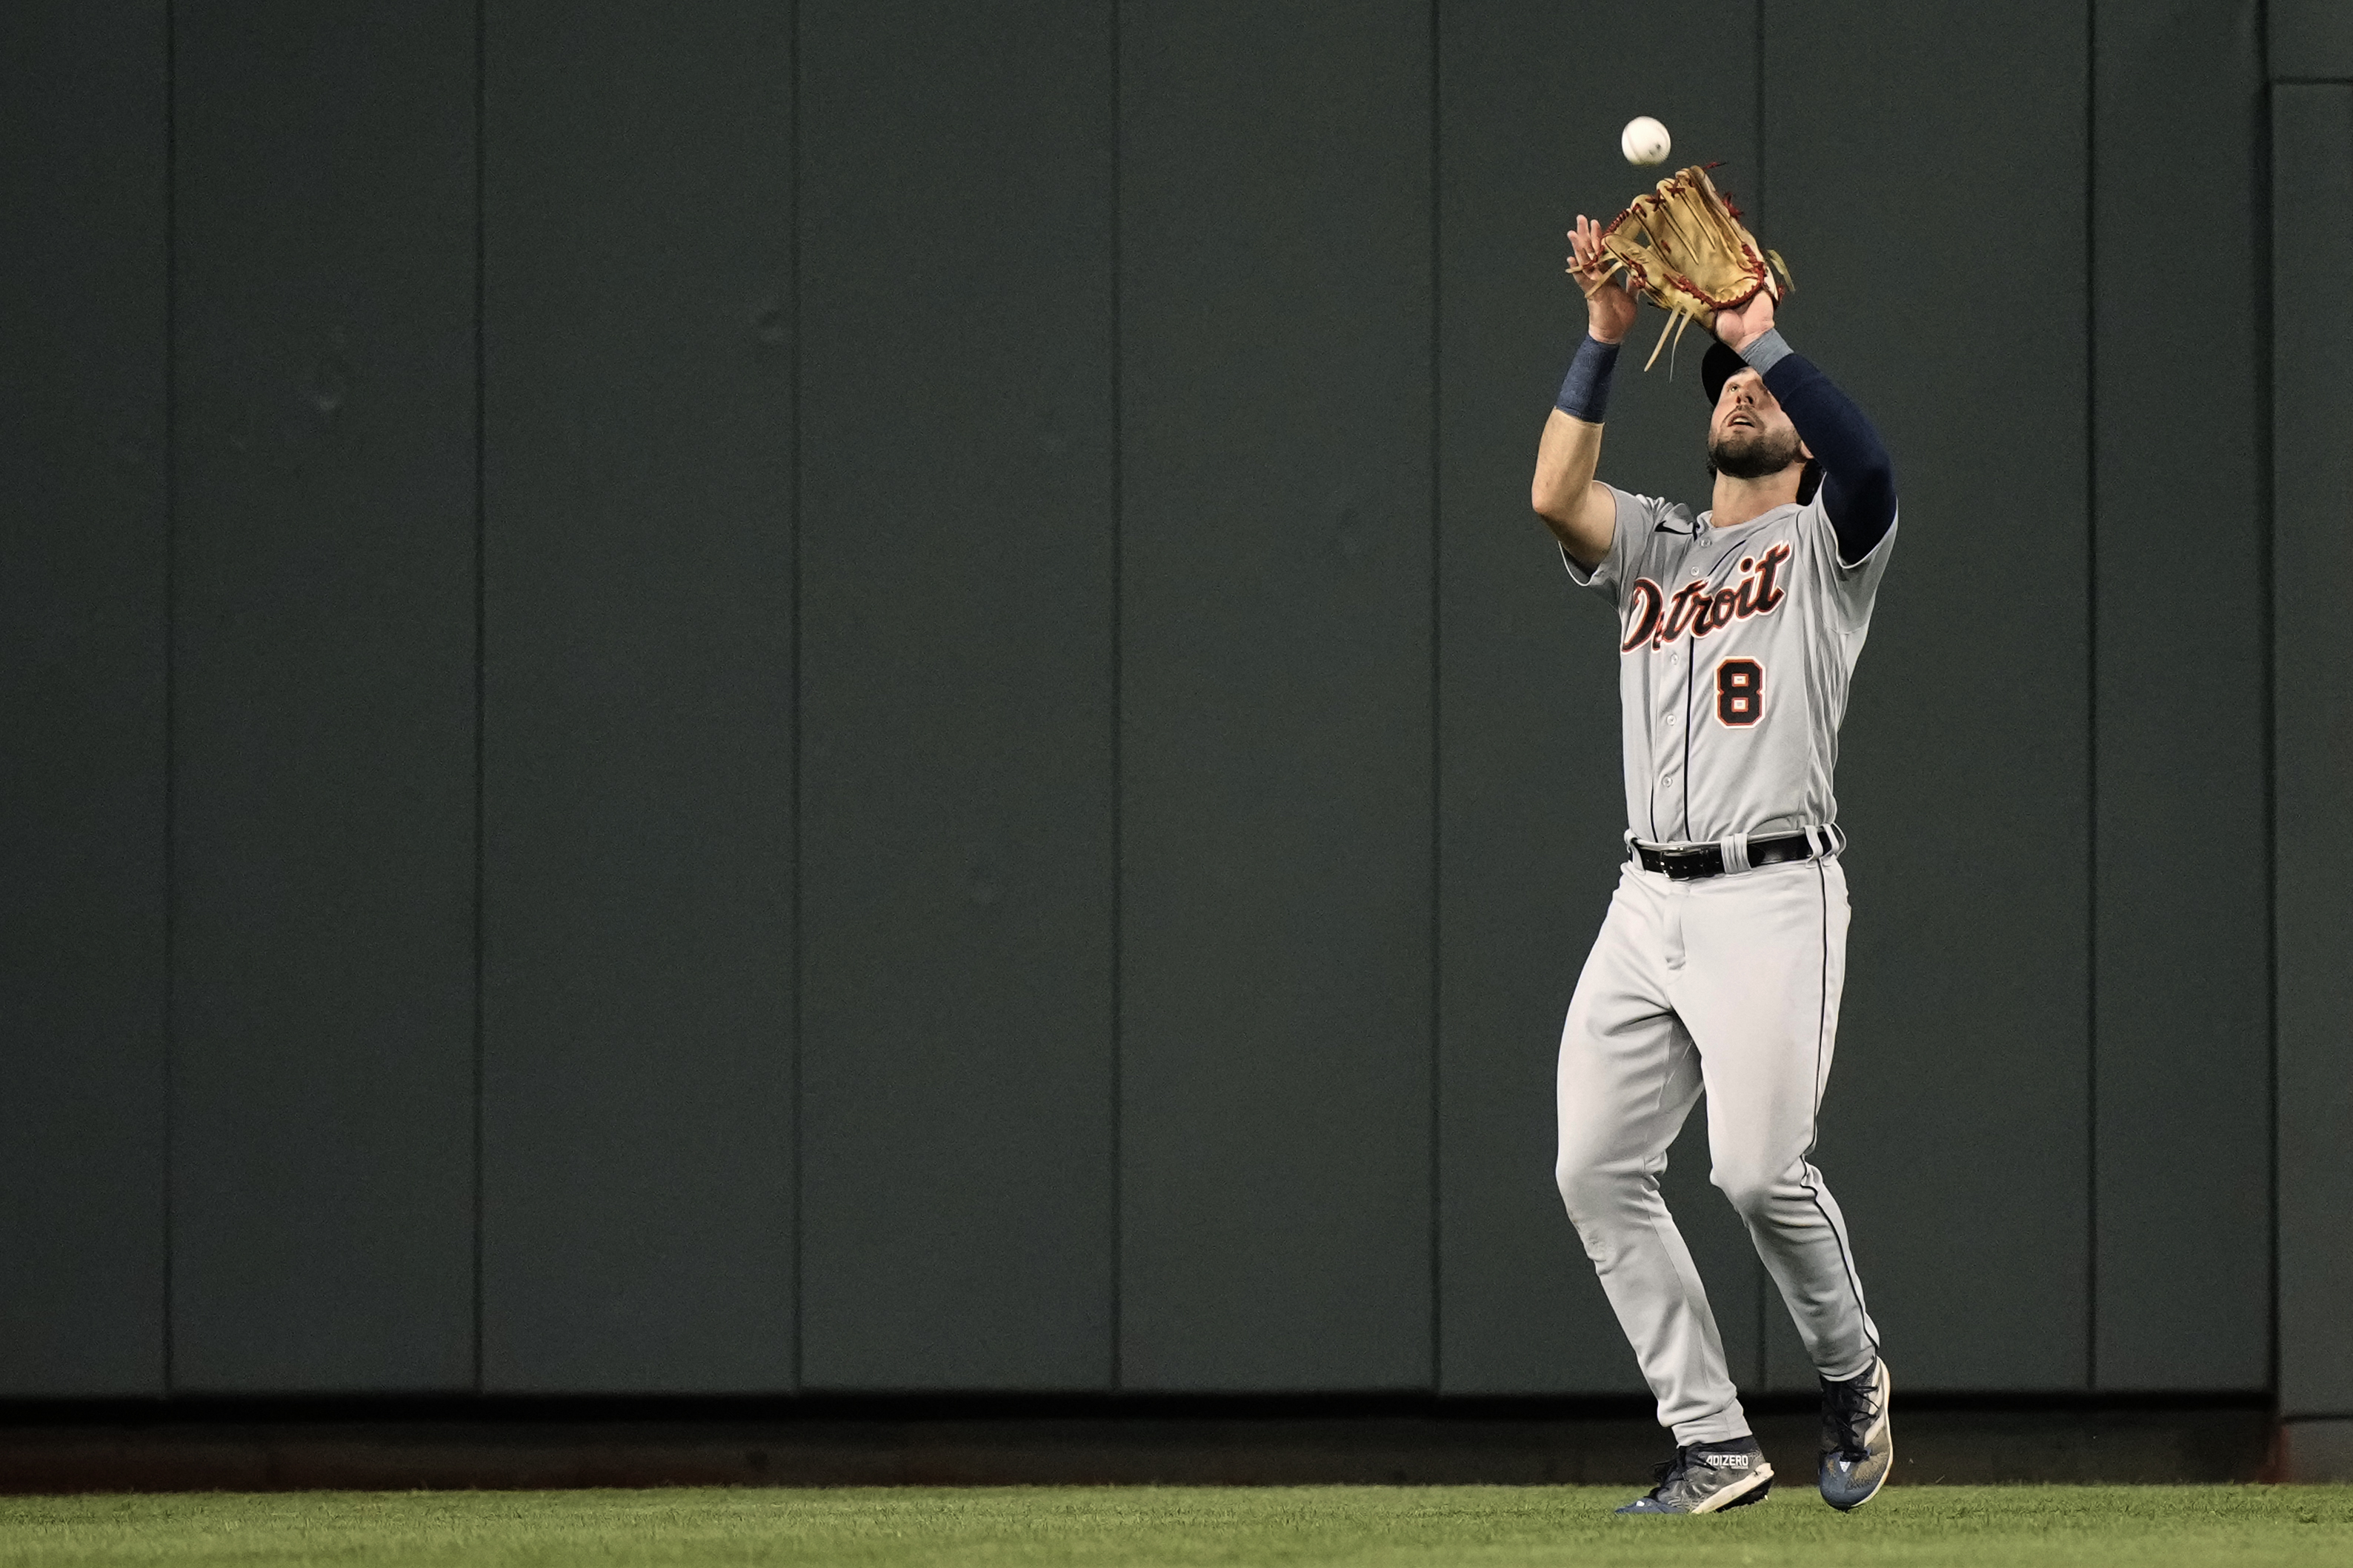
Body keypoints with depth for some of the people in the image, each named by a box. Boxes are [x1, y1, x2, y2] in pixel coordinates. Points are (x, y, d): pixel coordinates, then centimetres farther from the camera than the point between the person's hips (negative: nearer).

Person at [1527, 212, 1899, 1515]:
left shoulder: (1825, 542, 6)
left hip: (1772, 895, -6)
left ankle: (1852, 1374, 11)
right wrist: (1603, 337, -3)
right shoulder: (1653, 547, 20)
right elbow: (1555, 495, 0)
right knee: (1597, 1171, -4)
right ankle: (1714, 1444, 1)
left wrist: (1760, 335, -13)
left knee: (1759, 1169, -17)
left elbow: (1869, 463, -17)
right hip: (1647, 903, 6)